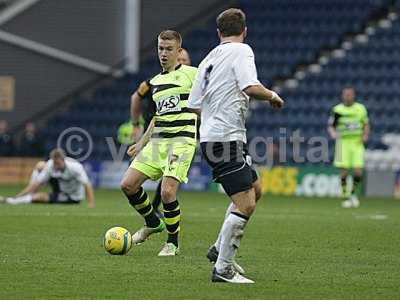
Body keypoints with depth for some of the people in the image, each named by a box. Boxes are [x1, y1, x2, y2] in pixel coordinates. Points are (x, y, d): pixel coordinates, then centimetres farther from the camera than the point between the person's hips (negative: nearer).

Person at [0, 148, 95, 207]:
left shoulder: (75, 167, -35)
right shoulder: (50, 166, -21)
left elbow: (87, 185, -40)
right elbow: (37, 183, -20)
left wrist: (91, 203, -52)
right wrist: (17, 196, -27)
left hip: (72, 198, -5)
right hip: (60, 187, 5)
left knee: (40, 196, -23)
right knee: (40, 165, -3)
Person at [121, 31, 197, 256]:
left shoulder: (192, 74, -1)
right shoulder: (155, 82, 19)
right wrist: (142, 143, 24)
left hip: (181, 140, -7)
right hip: (157, 140, 7)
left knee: (167, 191, -20)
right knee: (128, 185, -2)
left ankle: (173, 242, 1)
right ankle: (153, 223, 22)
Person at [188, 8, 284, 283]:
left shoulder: (209, 59, 17)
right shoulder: (241, 51, -6)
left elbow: (194, 104, 16)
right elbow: (251, 87, -22)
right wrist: (272, 96, -3)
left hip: (211, 135, 9)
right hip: (226, 138, -9)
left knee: (255, 190, 21)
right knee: (245, 204, -11)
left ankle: (220, 249, 22)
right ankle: (223, 268, -10)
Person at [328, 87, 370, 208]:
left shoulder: (361, 109, 6)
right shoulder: (337, 110, 0)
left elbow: (366, 125, 16)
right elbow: (331, 126, 4)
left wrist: (365, 135, -3)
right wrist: (333, 133, -18)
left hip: (357, 143, 2)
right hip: (343, 142, -1)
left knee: (358, 171, -7)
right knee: (344, 171, -6)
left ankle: (354, 194, 16)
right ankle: (345, 197, 6)